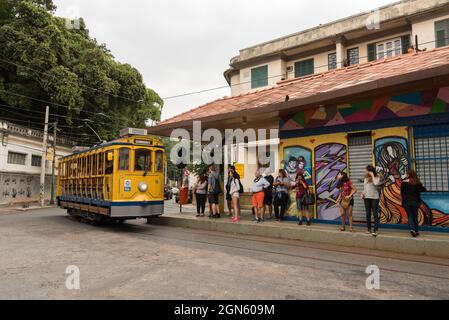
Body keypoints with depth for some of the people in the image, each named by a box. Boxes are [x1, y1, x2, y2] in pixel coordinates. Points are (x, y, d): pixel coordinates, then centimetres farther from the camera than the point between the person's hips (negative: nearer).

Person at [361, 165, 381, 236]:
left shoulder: (377, 177, -4)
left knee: (375, 214, -5)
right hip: (366, 198, 5)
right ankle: (369, 229, 17)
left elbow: (376, 184, -25)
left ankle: (375, 230, -3)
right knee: (368, 214, 9)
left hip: (374, 198, -5)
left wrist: (372, 175, -16)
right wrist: (362, 193, 1)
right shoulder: (365, 178, 13)